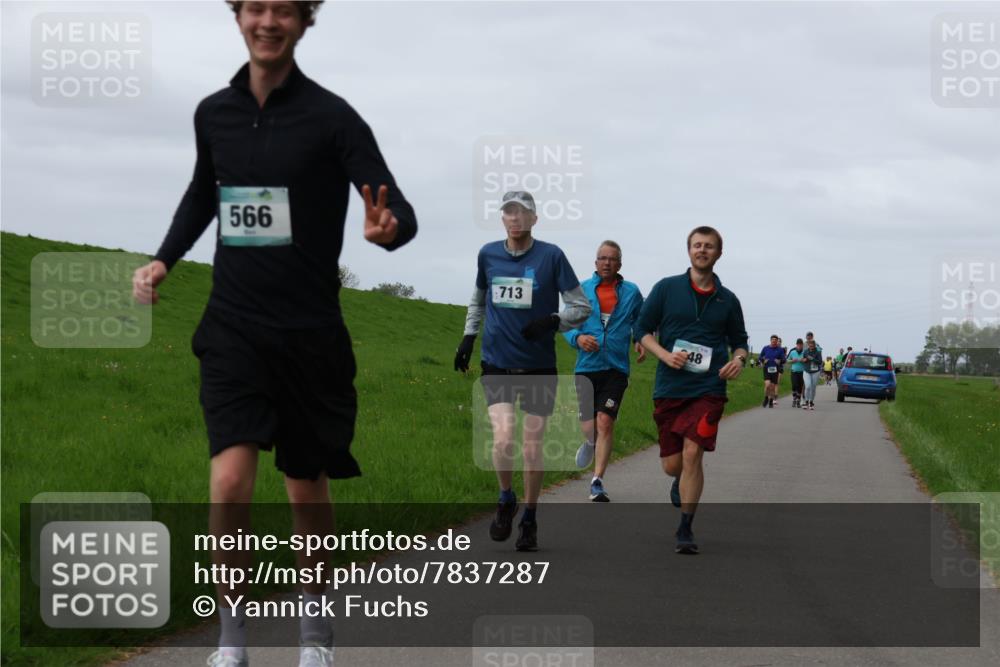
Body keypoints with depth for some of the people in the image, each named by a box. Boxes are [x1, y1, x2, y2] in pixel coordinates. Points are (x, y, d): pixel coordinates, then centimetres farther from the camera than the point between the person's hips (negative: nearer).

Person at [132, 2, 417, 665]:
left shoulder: (330, 117, -9)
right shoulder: (214, 113, 3)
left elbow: (401, 213, -15)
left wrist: (388, 229, -37)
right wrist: (163, 260, 12)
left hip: (309, 335, -2)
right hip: (233, 329, 2)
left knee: (308, 491, 10)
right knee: (230, 481, -16)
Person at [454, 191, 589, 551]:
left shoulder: (551, 256, -5)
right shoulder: (488, 254, 5)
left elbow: (582, 306, -2)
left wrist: (553, 322, -19)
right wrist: (469, 335, 14)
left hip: (539, 366, -1)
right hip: (497, 363, 1)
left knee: (532, 447, 4)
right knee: (503, 439, -15)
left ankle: (529, 520, 21)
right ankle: (506, 500, 13)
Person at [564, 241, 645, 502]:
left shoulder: (631, 292, 7)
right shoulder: (582, 290, 7)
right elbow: (568, 324, 8)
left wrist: (640, 342, -1)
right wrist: (578, 338, -14)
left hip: (616, 368, -1)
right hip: (586, 366, 1)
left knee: (605, 422, -12)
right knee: (588, 427, -1)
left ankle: (597, 482, -6)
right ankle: (591, 443, 38)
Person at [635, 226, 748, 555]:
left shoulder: (727, 300, 8)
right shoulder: (667, 288, 4)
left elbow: (739, 341, 19)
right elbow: (643, 329, 6)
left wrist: (738, 359, -4)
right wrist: (665, 355, -11)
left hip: (708, 389, -1)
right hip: (669, 388, 1)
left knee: (692, 453, -16)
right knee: (671, 464, 5)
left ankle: (686, 529, -7)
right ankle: (682, 480, 44)